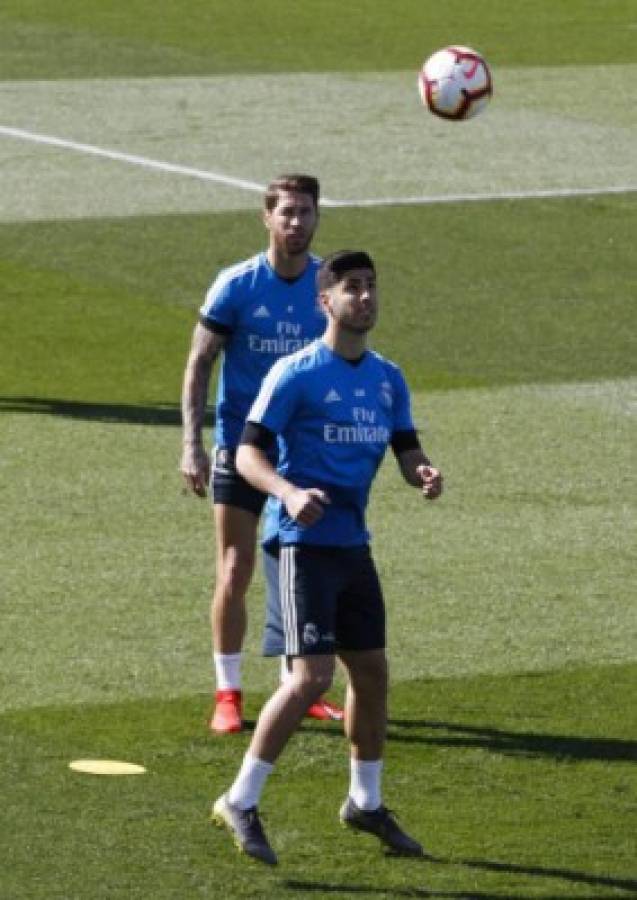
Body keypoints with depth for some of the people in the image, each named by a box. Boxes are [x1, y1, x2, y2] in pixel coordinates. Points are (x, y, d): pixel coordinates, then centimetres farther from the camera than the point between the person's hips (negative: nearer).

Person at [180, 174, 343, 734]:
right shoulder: (236, 286, -8)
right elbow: (200, 363, -4)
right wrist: (192, 442, -12)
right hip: (241, 448, -2)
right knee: (235, 573, -3)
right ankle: (228, 694, 4)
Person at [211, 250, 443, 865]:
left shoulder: (387, 379, 10)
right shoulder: (295, 374, -10)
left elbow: (407, 452, 13)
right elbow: (248, 452, -12)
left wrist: (423, 475, -11)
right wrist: (290, 493, -31)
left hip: (352, 544, 7)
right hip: (301, 541, -7)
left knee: (371, 671, 12)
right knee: (310, 676, -15)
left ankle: (366, 803, 30)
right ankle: (240, 802, -5)